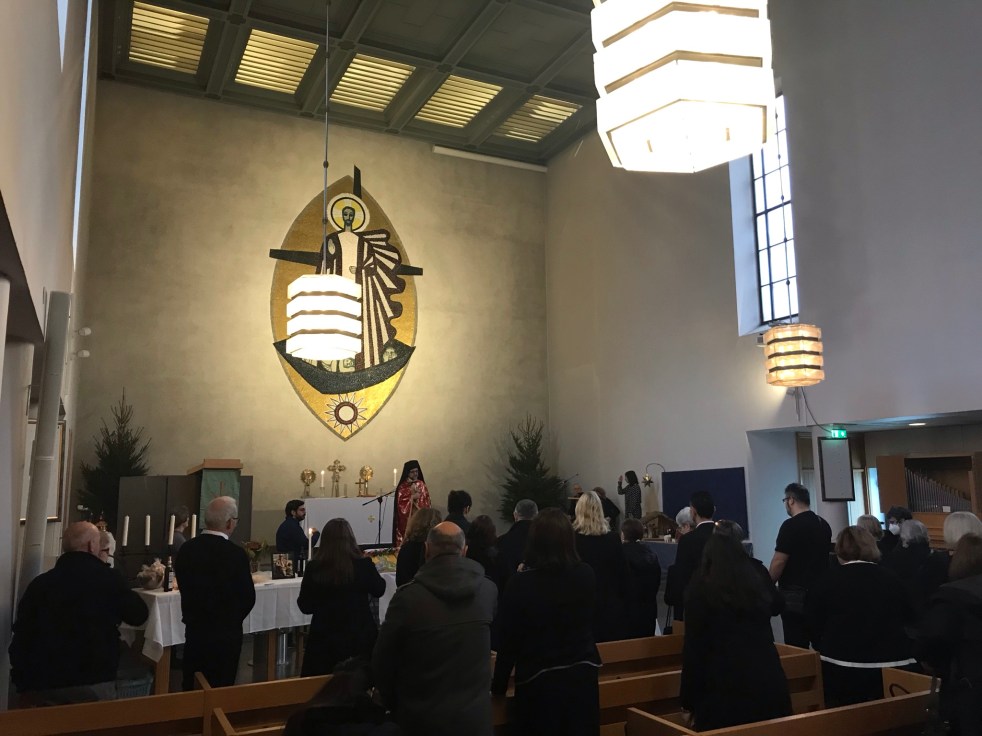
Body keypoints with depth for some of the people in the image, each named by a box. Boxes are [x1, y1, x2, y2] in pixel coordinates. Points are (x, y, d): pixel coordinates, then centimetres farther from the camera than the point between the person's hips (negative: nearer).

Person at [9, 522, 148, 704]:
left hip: (43, 684, 4)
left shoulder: (40, 582, 4)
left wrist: (24, 685, 16)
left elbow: (21, 636, 7)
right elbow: (139, 615, 5)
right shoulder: (106, 577, -6)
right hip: (93, 682, -3)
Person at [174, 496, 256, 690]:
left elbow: (185, 588, 6)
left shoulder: (186, 548, -3)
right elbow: (248, 597, -9)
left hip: (194, 631, 5)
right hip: (225, 634, -5)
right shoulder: (235, 553, -17)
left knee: (191, 689, 15)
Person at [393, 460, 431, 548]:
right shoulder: (402, 487, -2)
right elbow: (401, 505, -9)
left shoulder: (422, 485, 8)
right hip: (406, 521, -3)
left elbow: (427, 503, 4)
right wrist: (412, 497, -14)